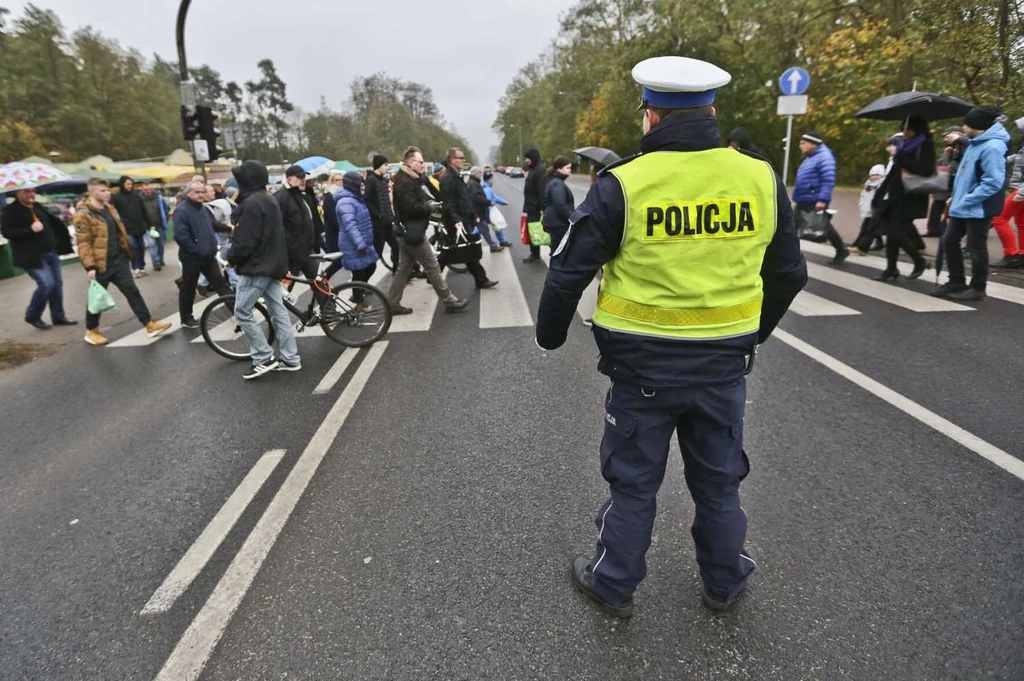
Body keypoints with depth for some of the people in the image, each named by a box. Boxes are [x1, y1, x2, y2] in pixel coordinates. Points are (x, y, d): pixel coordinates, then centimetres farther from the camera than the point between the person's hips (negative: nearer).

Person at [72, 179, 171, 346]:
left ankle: (150, 324, 5)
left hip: (119, 260, 6)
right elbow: (83, 243, -17)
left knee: (132, 292, 4)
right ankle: (91, 331, 23)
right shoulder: (83, 214, -14)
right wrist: (90, 267, -22)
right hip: (100, 264, -6)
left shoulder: (109, 208, 10)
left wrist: (126, 252, 20)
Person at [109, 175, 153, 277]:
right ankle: (135, 268, -6)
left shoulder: (136, 196, 11)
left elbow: (144, 211, 13)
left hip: (139, 227, 4)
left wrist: (149, 224, 12)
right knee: (133, 247, -10)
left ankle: (141, 267, 18)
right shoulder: (116, 197, 0)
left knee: (141, 247, 9)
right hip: (127, 229, -4)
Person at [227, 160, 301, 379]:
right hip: (273, 264, 9)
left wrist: (231, 257, -3)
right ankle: (290, 359, 12)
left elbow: (245, 241, -20)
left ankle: (264, 358, 1)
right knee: (278, 312, 9)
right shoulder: (271, 200, 13)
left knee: (242, 312, 0)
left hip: (256, 266, -9)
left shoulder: (251, 203, -17)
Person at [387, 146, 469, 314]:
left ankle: (392, 304, 16)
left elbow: (419, 202, 21)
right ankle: (449, 302, 4)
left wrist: (429, 204, 1)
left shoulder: (411, 180, 17)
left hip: (408, 232, 11)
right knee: (432, 267, -4)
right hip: (412, 232, -11)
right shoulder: (404, 182, -17)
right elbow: (412, 208, -27)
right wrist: (430, 207, -13)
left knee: (403, 269, 12)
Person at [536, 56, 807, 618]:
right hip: (724, 363, 3)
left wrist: (549, 336, 8)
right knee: (719, 480, 22)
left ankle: (613, 585, 33)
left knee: (633, 482, 15)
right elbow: (789, 273, 9)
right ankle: (724, 582, 41)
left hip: (642, 365, -3)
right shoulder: (761, 180, -2)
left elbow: (568, 271, -9)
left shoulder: (623, 185, -14)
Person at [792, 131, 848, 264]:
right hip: (803, 201, 10)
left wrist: (823, 200, -31)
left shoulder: (824, 157, -14)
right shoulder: (810, 157, 17)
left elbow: (828, 181, -23)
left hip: (816, 201, -10)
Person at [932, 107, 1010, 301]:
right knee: (949, 241, 13)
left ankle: (977, 289, 13)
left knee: (976, 248, 0)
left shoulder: (992, 147, -19)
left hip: (979, 208, -10)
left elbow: (993, 182, -24)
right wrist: (957, 196, 13)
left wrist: (966, 200, -22)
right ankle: (956, 282, 25)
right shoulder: (975, 143, 12)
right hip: (963, 206, 10)